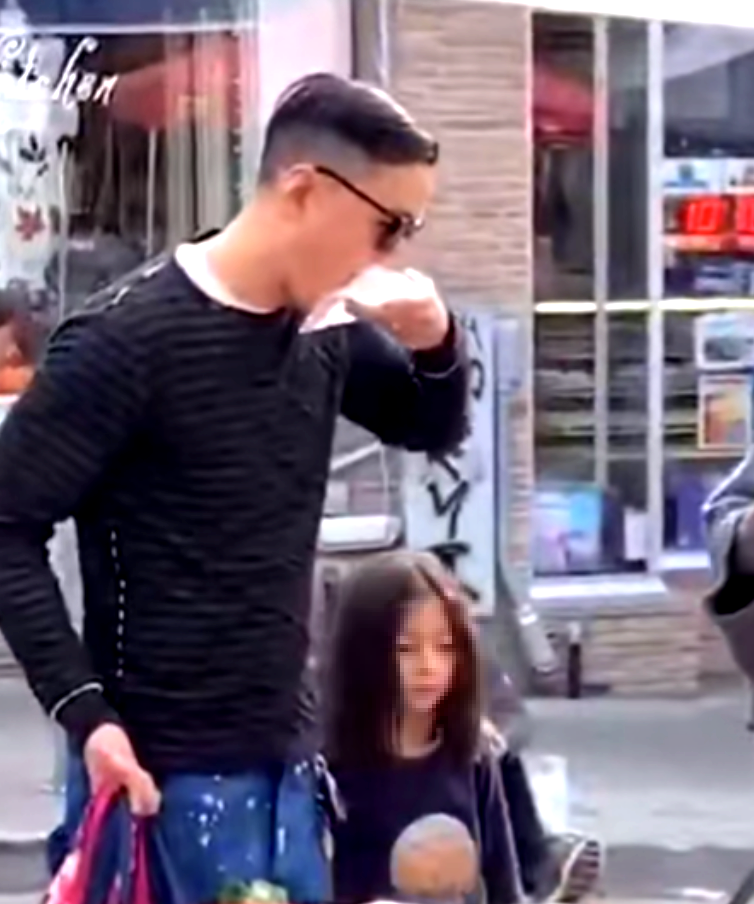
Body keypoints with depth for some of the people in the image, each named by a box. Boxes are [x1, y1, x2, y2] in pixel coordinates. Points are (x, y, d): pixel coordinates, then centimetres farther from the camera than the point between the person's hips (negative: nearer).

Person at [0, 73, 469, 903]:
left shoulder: (327, 336, 5)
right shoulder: (127, 342, -16)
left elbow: (432, 429, 22)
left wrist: (437, 343, -1)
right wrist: (83, 711, -20)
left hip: (283, 758, 7)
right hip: (167, 772, -7)